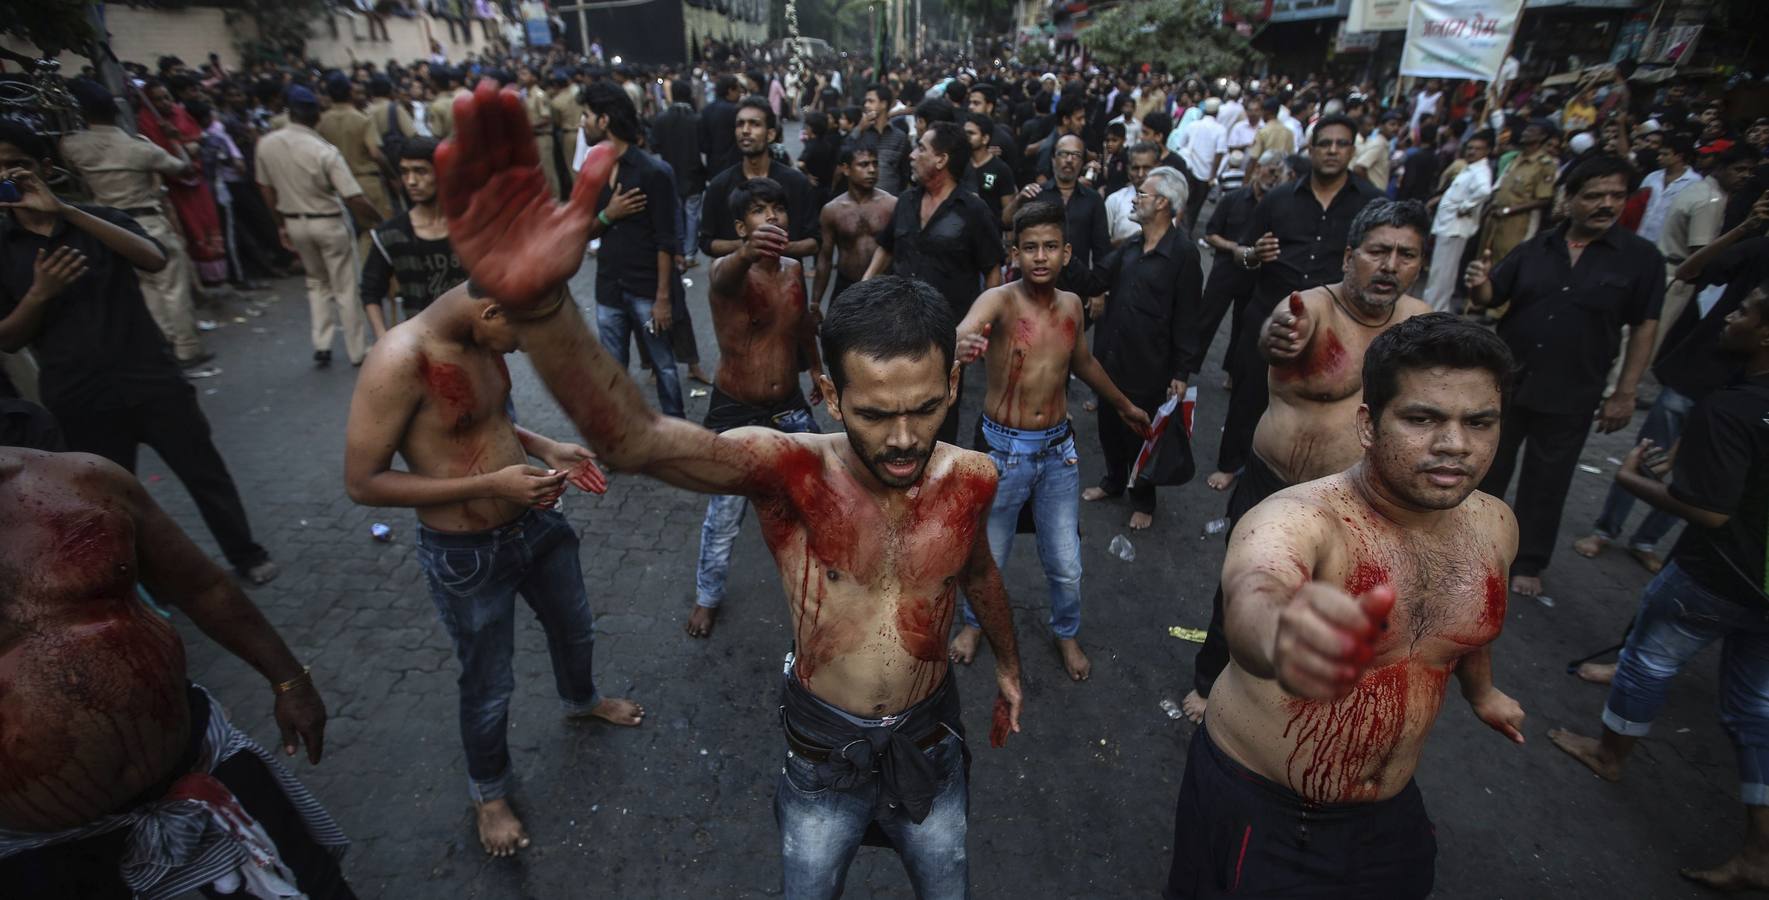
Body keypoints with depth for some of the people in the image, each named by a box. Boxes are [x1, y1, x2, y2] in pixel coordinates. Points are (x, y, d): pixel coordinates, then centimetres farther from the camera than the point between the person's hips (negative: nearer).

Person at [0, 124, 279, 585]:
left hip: (152, 382, -1)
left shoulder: (98, 218, 6)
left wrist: (64, 211, -20)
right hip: (78, 402, 1)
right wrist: (39, 294, -15)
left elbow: (155, 259, -16)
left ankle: (246, 555, 21)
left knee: (206, 473, 5)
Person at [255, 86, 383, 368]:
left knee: (317, 282, 21)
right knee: (345, 288, 6)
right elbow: (354, 200, -23)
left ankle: (321, 346, 15)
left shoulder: (266, 144, -3)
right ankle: (358, 350, 14)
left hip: (295, 223, 5)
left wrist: (282, 225, 18)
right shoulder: (325, 151, -19)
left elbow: (267, 190, 6)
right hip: (328, 223, -5)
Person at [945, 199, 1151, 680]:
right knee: (987, 557, 12)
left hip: (1058, 450, 4)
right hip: (1003, 450, -4)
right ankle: (975, 621, 43)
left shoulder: (1072, 305, 1)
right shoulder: (999, 300, -16)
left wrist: (1124, 405, 32)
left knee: (1066, 565, 12)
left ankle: (1066, 632, 42)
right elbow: (962, 334, -39)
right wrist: (960, 346, -64)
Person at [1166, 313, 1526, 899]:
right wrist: (1281, 638, -77)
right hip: (1256, 804, -5)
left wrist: (1480, 691, 31)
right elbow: (1252, 597, -54)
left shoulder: (1494, 526, -8)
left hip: (1388, 808, 6)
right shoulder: (1295, 519, -31)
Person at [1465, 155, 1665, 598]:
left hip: (1570, 397, -1)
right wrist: (1480, 286, -24)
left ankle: (1528, 561, 27)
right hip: (1503, 381, 2)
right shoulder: (1535, 248, 0)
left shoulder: (1641, 257, -4)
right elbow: (1491, 298, 1)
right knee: (1486, 467, 15)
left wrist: (1624, 394, -6)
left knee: (1546, 484, 10)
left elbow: (1645, 326, -3)